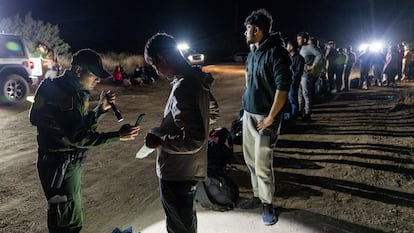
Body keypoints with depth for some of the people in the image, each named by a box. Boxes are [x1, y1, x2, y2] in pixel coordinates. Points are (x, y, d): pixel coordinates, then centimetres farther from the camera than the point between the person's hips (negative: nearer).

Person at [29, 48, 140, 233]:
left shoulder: (75, 90, 4)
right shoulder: (57, 95, -25)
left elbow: (83, 125, 10)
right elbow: (78, 137, -26)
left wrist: (101, 109, -5)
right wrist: (117, 136, -26)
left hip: (72, 161, 9)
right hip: (58, 165, -9)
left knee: (64, 215, 23)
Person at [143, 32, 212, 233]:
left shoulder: (182, 88, -27)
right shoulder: (196, 78, 3)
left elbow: (194, 139, -29)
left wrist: (159, 140, -18)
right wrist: (163, 131, 10)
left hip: (177, 173, -9)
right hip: (188, 168, 9)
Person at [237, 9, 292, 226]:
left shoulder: (275, 52, -16)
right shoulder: (253, 51, 10)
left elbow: (283, 87, -21)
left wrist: (270, 117, -19)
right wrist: (246, 106, 17)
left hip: (264, 117, -8)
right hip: (248, 113, 8)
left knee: (262, 164, -3)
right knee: (250, 159, 15)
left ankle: (267, 204, 14)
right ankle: (257, 195, 30)